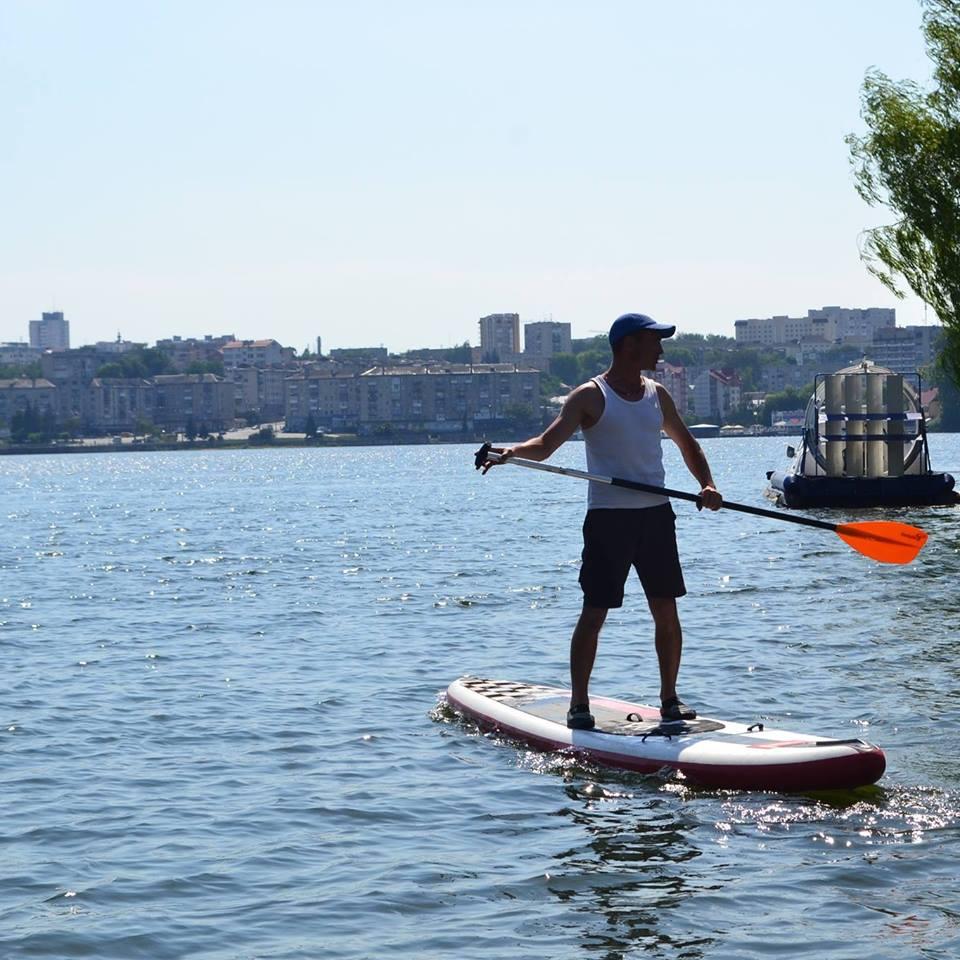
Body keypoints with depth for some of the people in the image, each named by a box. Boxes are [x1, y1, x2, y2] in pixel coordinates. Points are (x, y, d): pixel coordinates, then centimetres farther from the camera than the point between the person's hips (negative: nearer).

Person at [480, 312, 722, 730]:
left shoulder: (657, 395, 12)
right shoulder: (591, 396, -5)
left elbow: (686, 443, 24)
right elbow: (547, 443, -14)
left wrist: (707, 484, 8)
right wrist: (511, 452, -34)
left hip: (656, 513, 5)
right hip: (608, 517, -5)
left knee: (667, 612, 6)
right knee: (594, 613, -3)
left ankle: (669, 697, 18)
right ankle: (579, 703, 4)